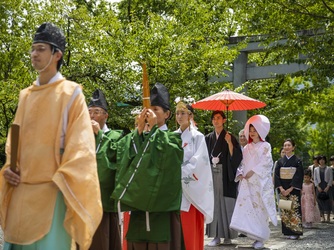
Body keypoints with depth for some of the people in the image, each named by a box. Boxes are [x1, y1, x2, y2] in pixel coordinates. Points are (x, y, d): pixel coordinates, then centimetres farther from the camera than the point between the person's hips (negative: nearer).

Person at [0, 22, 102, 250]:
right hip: (20, 190, 6)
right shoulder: (26, 95, 15)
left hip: (51, 190, -6)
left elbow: (80, 143, -8)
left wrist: (60, 182, -15)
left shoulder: (71, 93, -2)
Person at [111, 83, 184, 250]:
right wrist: (140, 129, -6)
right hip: (139, 205, 5)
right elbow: (126, 156, -2)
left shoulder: (173, 138, 2)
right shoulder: (138, 136, 15)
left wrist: (153, 129, -10)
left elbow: (162, 156, -18)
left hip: (161, 206, -4)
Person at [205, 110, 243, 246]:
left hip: (225, 175, -3)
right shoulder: (208, 138, 11)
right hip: (211, 174, 3)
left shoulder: (230, 137, 2)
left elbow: (236, 157, -7)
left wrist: (229, 143, -18)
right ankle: (216, 236, 3)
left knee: (226, 204, -2)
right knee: (214, 203, 0)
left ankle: (228, 235, 5)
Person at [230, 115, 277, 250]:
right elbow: (242, 164, 15)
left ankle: (260, 237, -2)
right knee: (246, 207, -7)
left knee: (259, 209, -7)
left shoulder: (265, 146, 5)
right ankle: (253, 234, -1)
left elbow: (266, 162, -6)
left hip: (261, 182, -4)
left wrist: (253, 172, -14)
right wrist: (240, 174, -4)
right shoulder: (246, 148, 18)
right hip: (247, 182, 4)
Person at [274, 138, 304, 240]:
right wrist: (281, 188, -9)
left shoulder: (297, 161, -1)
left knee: (294, 210, -7)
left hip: (293, 189, -3)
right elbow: (276, 175, 5)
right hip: (282, 190, 4)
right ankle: (287, 232, 7)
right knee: (284, 211, 2)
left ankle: (295, 232, -3)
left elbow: (299, 176, -7)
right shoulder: (280, 161, 9)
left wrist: (289, 189, -15)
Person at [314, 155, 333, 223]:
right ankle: (323, 217, 3)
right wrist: (318, 187, -7)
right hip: (319, 186, 2)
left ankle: (328, 217, -2)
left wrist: (328, 187, -10)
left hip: (327, 186, -2)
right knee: (320, 201, -2)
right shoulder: (316, 169, 12)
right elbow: (315, 179, 8)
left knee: (328, 201, -5)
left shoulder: (329, 169, 7)